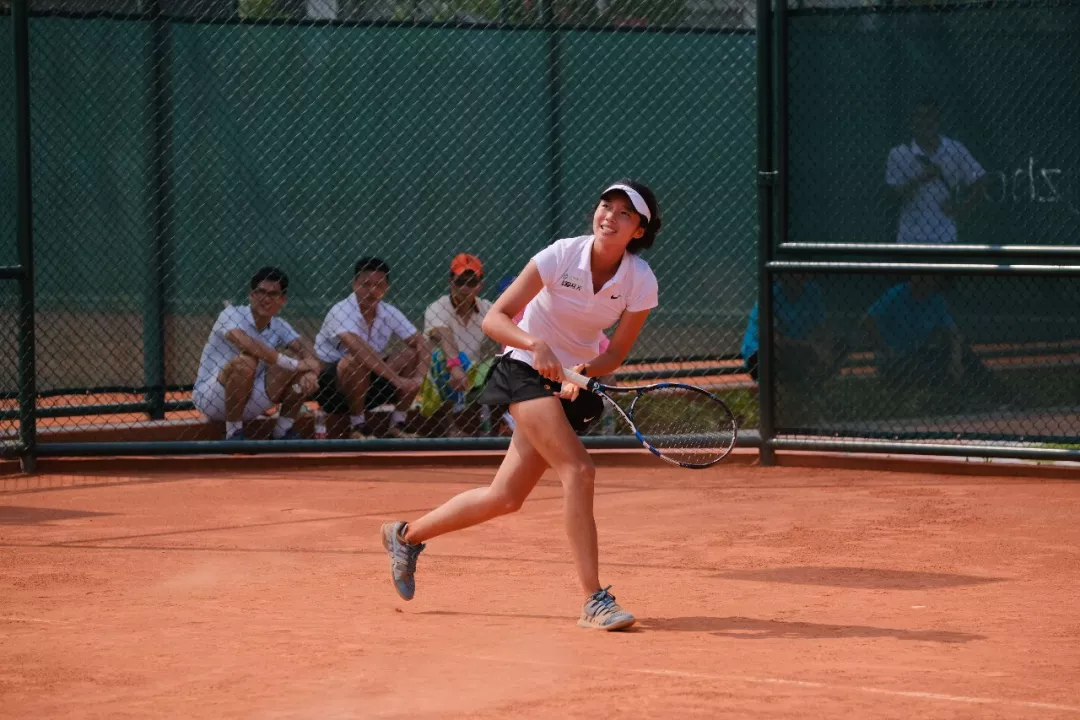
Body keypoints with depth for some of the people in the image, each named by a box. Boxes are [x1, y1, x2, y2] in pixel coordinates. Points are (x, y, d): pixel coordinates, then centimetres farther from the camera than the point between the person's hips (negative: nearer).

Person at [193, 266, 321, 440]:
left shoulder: (279, 327, 2)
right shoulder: (231, 314, -17)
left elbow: (306, 350, -14)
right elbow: (247, 345, -36)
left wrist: (310, 370, -38)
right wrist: (294, 364, -37)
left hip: (248, 403, 5)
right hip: (209, 398, -5)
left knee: (302, 370, -11)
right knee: (245, 362, -35)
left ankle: (284, 431, 2)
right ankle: (233, 435, -22)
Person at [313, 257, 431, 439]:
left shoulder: (389, 313, -3)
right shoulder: (341, 312, -23)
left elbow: (420, 344, -6)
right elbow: (358, 348, -39)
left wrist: (419, 377, -27)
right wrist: (397, 379, -45)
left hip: (369, 384, 6)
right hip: (330, 386, -6)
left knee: (412, 355, -12)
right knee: (355, 361, -37)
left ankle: (397, 424, -6)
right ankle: (358, 427, -19)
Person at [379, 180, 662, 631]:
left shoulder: (641, 284, -11)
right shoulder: (561, 257, -20)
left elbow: (615, 355, -3)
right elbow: (494, 318, -18)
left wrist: (584, 370, -23)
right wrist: (536, 344, -36)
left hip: (573, 382, 5)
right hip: (526, 372, -5)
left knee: (506, 497, 7)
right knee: (579, 471, -24)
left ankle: (407, 536, 28)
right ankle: (594, 601, -22)